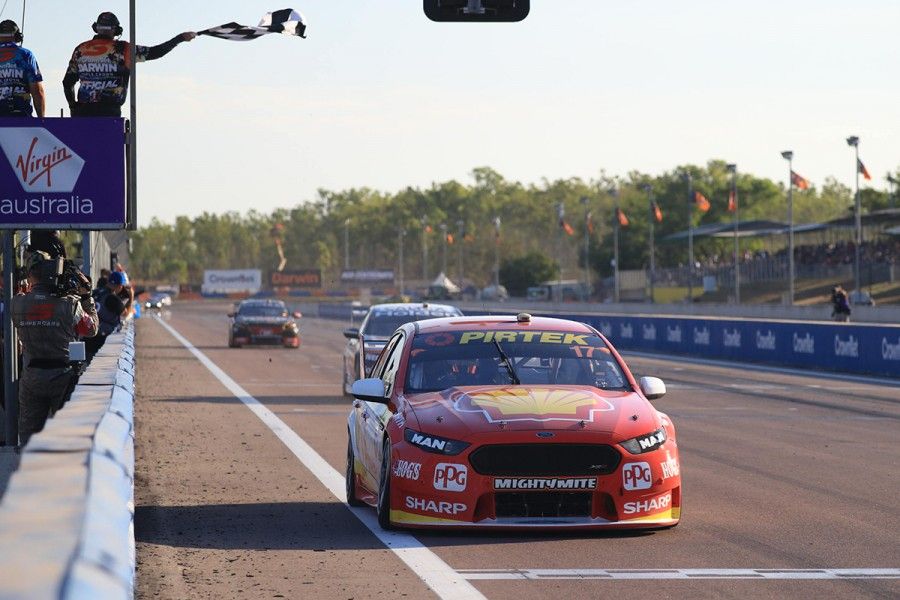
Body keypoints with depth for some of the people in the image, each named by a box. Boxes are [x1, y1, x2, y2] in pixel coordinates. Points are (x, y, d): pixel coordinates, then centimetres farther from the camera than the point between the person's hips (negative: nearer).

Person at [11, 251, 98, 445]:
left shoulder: (18, 304, -7)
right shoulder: (69, 305, -13)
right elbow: (91, 329, 2)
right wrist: (86, 297, 11)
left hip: (31, 376, 2)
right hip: (63, 376, -2)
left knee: (29, 431, 11)